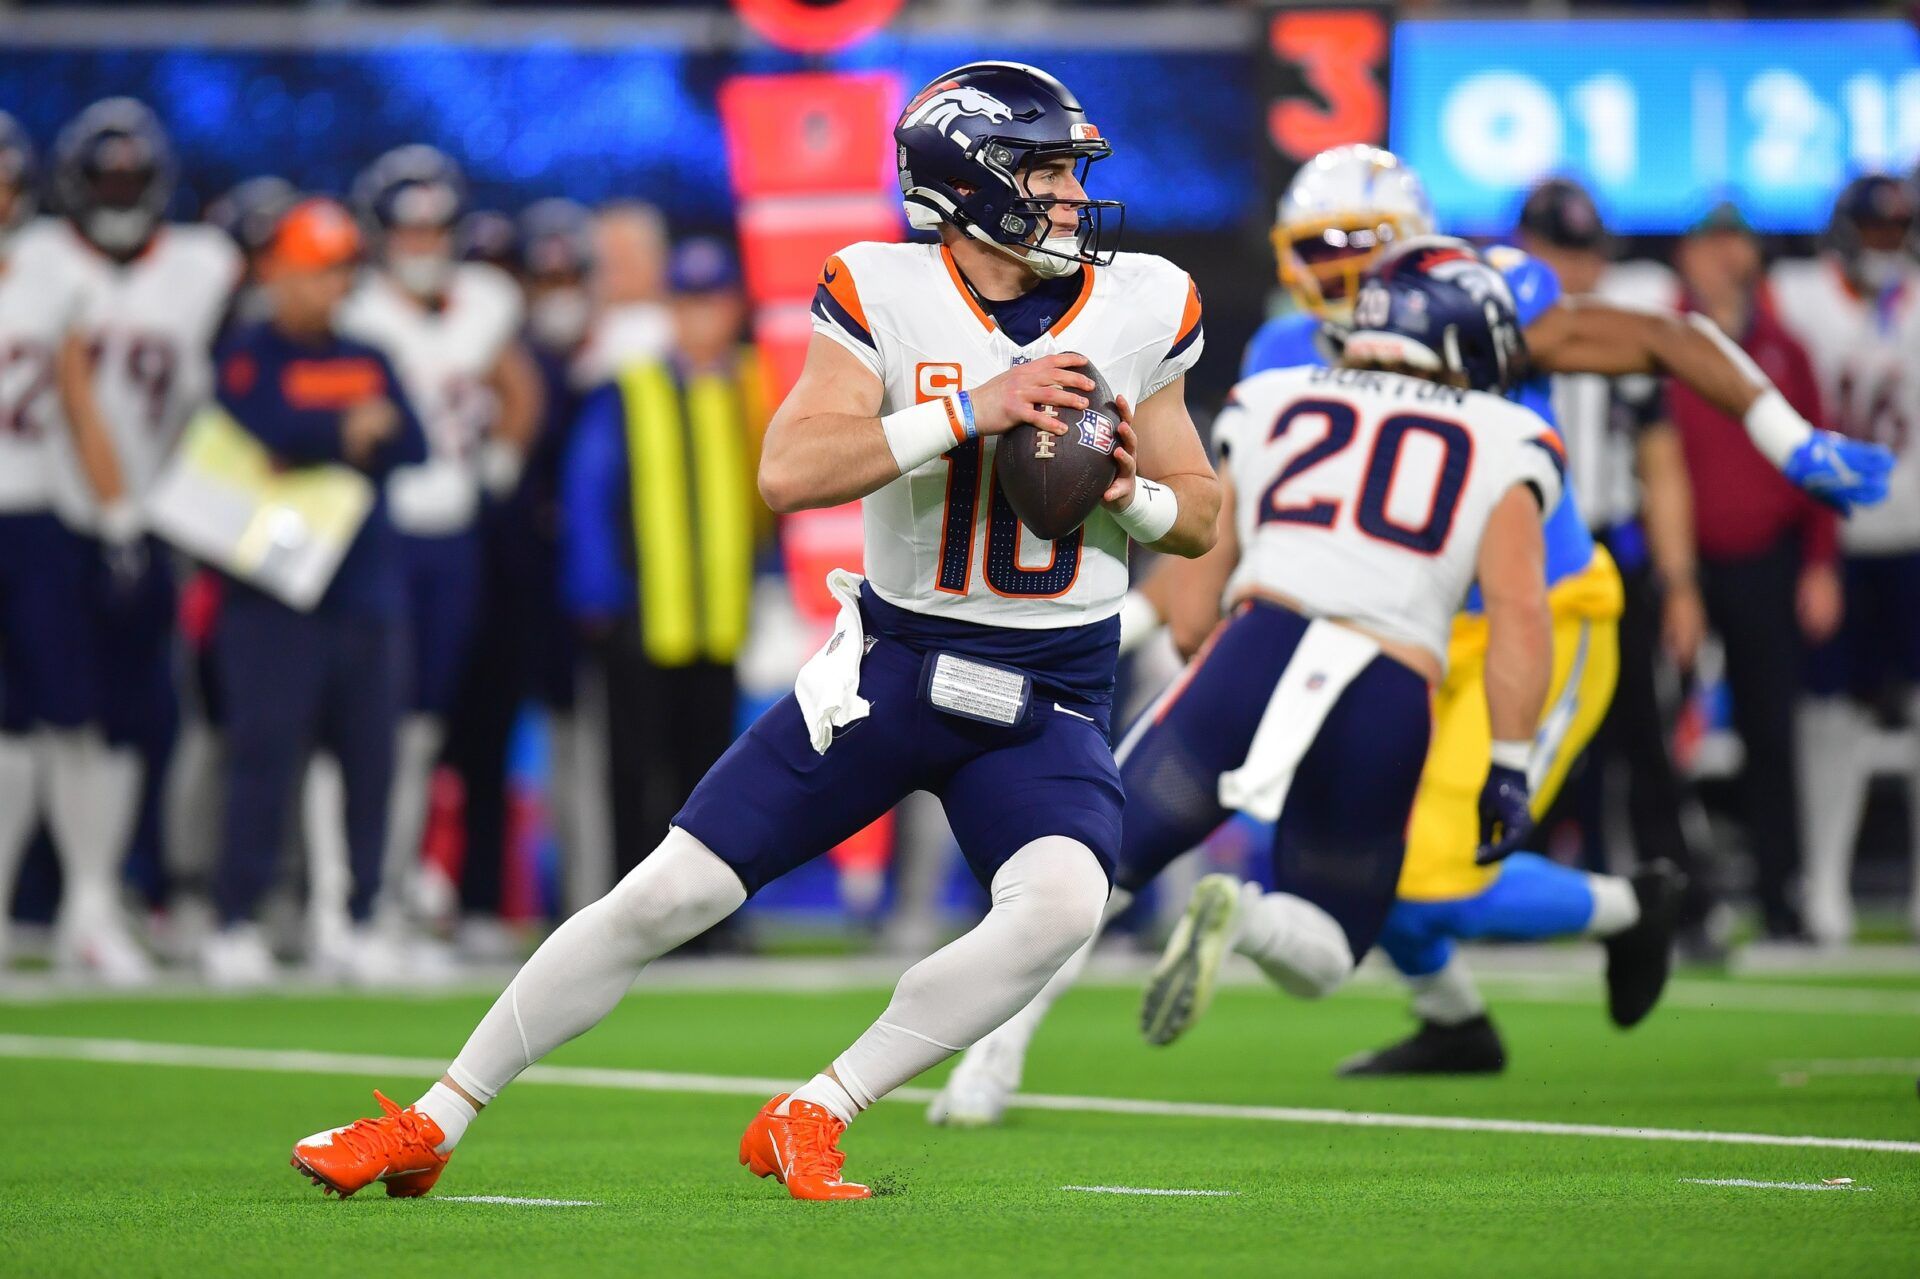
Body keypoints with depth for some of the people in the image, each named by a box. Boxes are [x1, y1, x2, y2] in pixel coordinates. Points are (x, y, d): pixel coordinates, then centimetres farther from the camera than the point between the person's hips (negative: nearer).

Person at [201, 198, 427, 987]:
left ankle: (358, 921, 9)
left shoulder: (368, 364, 18)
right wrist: (349, 433, -11)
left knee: (369, 757, 3)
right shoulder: (245, 360, 3)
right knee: (265, 750, -11)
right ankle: (236, 923, -9)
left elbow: (410, 445, 3)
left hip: (367, 591, 5)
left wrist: (312, 450, -9)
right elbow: (260, 435, -16)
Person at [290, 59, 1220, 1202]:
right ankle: (429, 1127, 11)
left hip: (1049, 699, 1)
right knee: (670, 896, -4)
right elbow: (790, 472, -23)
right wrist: (971, 411, -28)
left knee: (1062, 904, -28)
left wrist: (1129, 494, -12)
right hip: (891, 664, -1)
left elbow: (1201, 519, 10)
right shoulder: (883, 296, -9)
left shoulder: (1140, 310, -1)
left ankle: (810, 1122, -14)